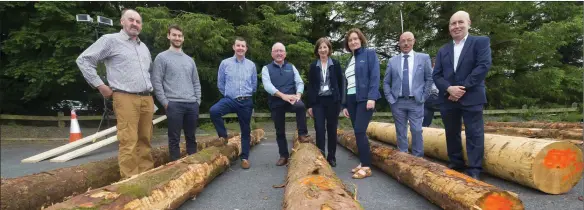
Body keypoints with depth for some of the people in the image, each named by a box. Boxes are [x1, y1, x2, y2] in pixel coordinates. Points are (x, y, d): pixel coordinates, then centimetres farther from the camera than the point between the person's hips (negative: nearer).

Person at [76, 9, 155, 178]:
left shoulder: (144, 47, 22)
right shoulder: (110, 40, 3)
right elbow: (83, 60, 1)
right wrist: (99, 85, -3)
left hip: (147, 99, 6)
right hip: (126, 98, -6)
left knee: (145, 140, 7)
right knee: (128, 142, -9)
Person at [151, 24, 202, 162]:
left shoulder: (189, 60, 17)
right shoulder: (162, 57, 1)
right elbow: (156, 82, -5)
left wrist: (198, 101, 8)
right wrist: (165, 102, -10)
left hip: (192, 104, 5)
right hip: (174, 104, -5)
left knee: (191, 137, 12)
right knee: (174, 138, 2)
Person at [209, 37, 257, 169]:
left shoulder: (251, 65, 4)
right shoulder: (225, 63, -1)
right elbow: (220, 83, 8)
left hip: (246, 102, 1)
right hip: (230, 100, -1)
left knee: (245, 130, 7)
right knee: (213, 111, -29)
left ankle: (244, 157, 21)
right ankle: (223, 136, -5)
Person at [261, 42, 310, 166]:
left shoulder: (291, 67, 12)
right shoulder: (266, 68, 3)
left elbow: (299, 82, 4)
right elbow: (267, 85, -13)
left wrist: (298, 95, -18)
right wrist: (283, 95, -26)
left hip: (291, 100, 0)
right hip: (276, 103, 0)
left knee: (301, 106, -34)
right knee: (280, 131, 7)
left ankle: (302, 134, -17)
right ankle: (284, 156, 23)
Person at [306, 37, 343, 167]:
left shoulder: (335, 64, 3)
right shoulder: (313, 66, 6)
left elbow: (340, 83, 4)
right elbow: (310, 86, 5)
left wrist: (340, 101, -1)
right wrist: (309, 105, 1)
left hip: (332, 101, 0)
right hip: (318, 101, 1)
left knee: (332, 129, 6)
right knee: (319, 129, -5)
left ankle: (331, 157, 18)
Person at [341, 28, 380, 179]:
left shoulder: (369, 54, 2)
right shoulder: (350, 61, 19)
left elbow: (375, 76, -10)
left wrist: (372, 97, -21)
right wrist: (344, 104, 15)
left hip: (365, 99, -6)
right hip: (351, 100, 7)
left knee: (359, 132, -14)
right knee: (358, 133, 7)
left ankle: (367, 167, -6)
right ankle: (363, 163, 17)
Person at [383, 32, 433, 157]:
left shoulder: (424, 58, 4)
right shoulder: (392, 61, 7)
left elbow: (429, 79, 5)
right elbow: (386, 82, 10)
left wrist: (423, 97, -2)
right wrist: (390, 98, 0)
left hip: (416, 102, -1)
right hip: (398, 102, 2)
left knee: (416, 131, -3)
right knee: (401, 132, 8)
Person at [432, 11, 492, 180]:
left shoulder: (481, 42, 3)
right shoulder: (443, 50, 15)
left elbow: (484, 66, -10)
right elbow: (436, 75, 6)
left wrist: (463, 88, -15)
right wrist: (449, 89, -12)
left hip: (472, 98, -4)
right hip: (448, 99, 5)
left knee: (474, 134, -1)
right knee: (451, 133, 12)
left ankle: (474, 170, 6)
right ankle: (455, 164, 26)